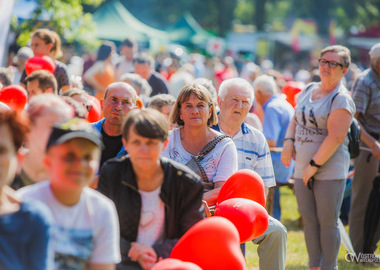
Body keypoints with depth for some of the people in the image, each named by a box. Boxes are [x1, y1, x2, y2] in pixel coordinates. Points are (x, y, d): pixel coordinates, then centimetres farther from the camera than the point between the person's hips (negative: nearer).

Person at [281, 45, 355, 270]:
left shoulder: (342, 99, -11)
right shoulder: (308, 91, 12)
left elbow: (336, 137, -18)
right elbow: (295, 120, 22)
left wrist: (314, 165, -17)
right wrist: (288, 141, 2)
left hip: (330, 169, -7)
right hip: (302, 168, 7)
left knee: (328, 221, -3)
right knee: (309, 219, 9)